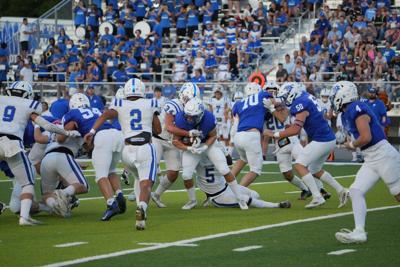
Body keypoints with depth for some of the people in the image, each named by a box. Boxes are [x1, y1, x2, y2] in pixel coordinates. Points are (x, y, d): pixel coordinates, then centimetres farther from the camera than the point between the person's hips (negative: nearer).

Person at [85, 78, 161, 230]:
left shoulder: (120, 105, 10)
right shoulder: (149, 104, 12)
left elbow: (106, 115, -11)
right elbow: (158, 130, 18)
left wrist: (92, 131, -19)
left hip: (128, 151, 2)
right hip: (146, 148, -2)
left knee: (139, 177, 29)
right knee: (146, 184, -11)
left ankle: (141, 209, 15)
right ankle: (142, 207, -41)